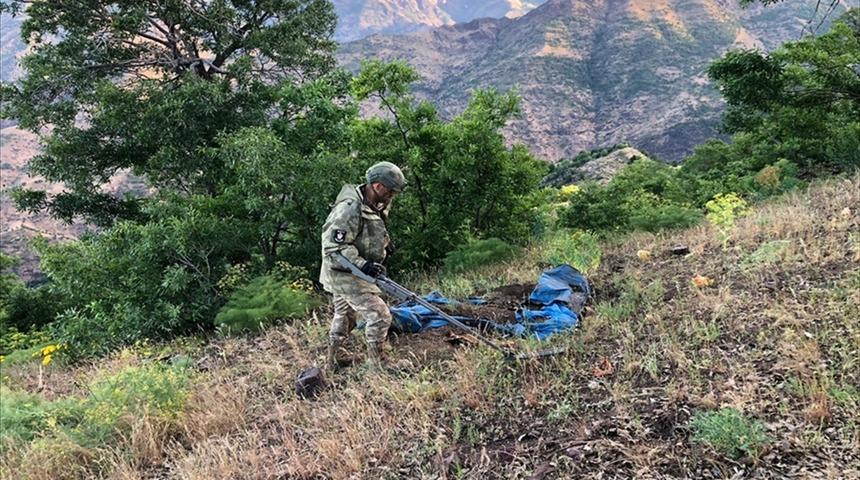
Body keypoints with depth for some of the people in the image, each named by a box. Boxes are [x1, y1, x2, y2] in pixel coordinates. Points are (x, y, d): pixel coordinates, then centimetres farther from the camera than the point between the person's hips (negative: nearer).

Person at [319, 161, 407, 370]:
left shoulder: (372, 206, 4)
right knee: (379, 315, -12)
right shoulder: (350, 209, -26)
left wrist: (384, 242, 7)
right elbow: (333, 246, -27)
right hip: (345, 275, -11)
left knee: (344, 316, 24)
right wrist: (362, 264, -32)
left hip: (345, 273, 11)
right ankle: (375, 366, -3)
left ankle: (334, 360, 41)